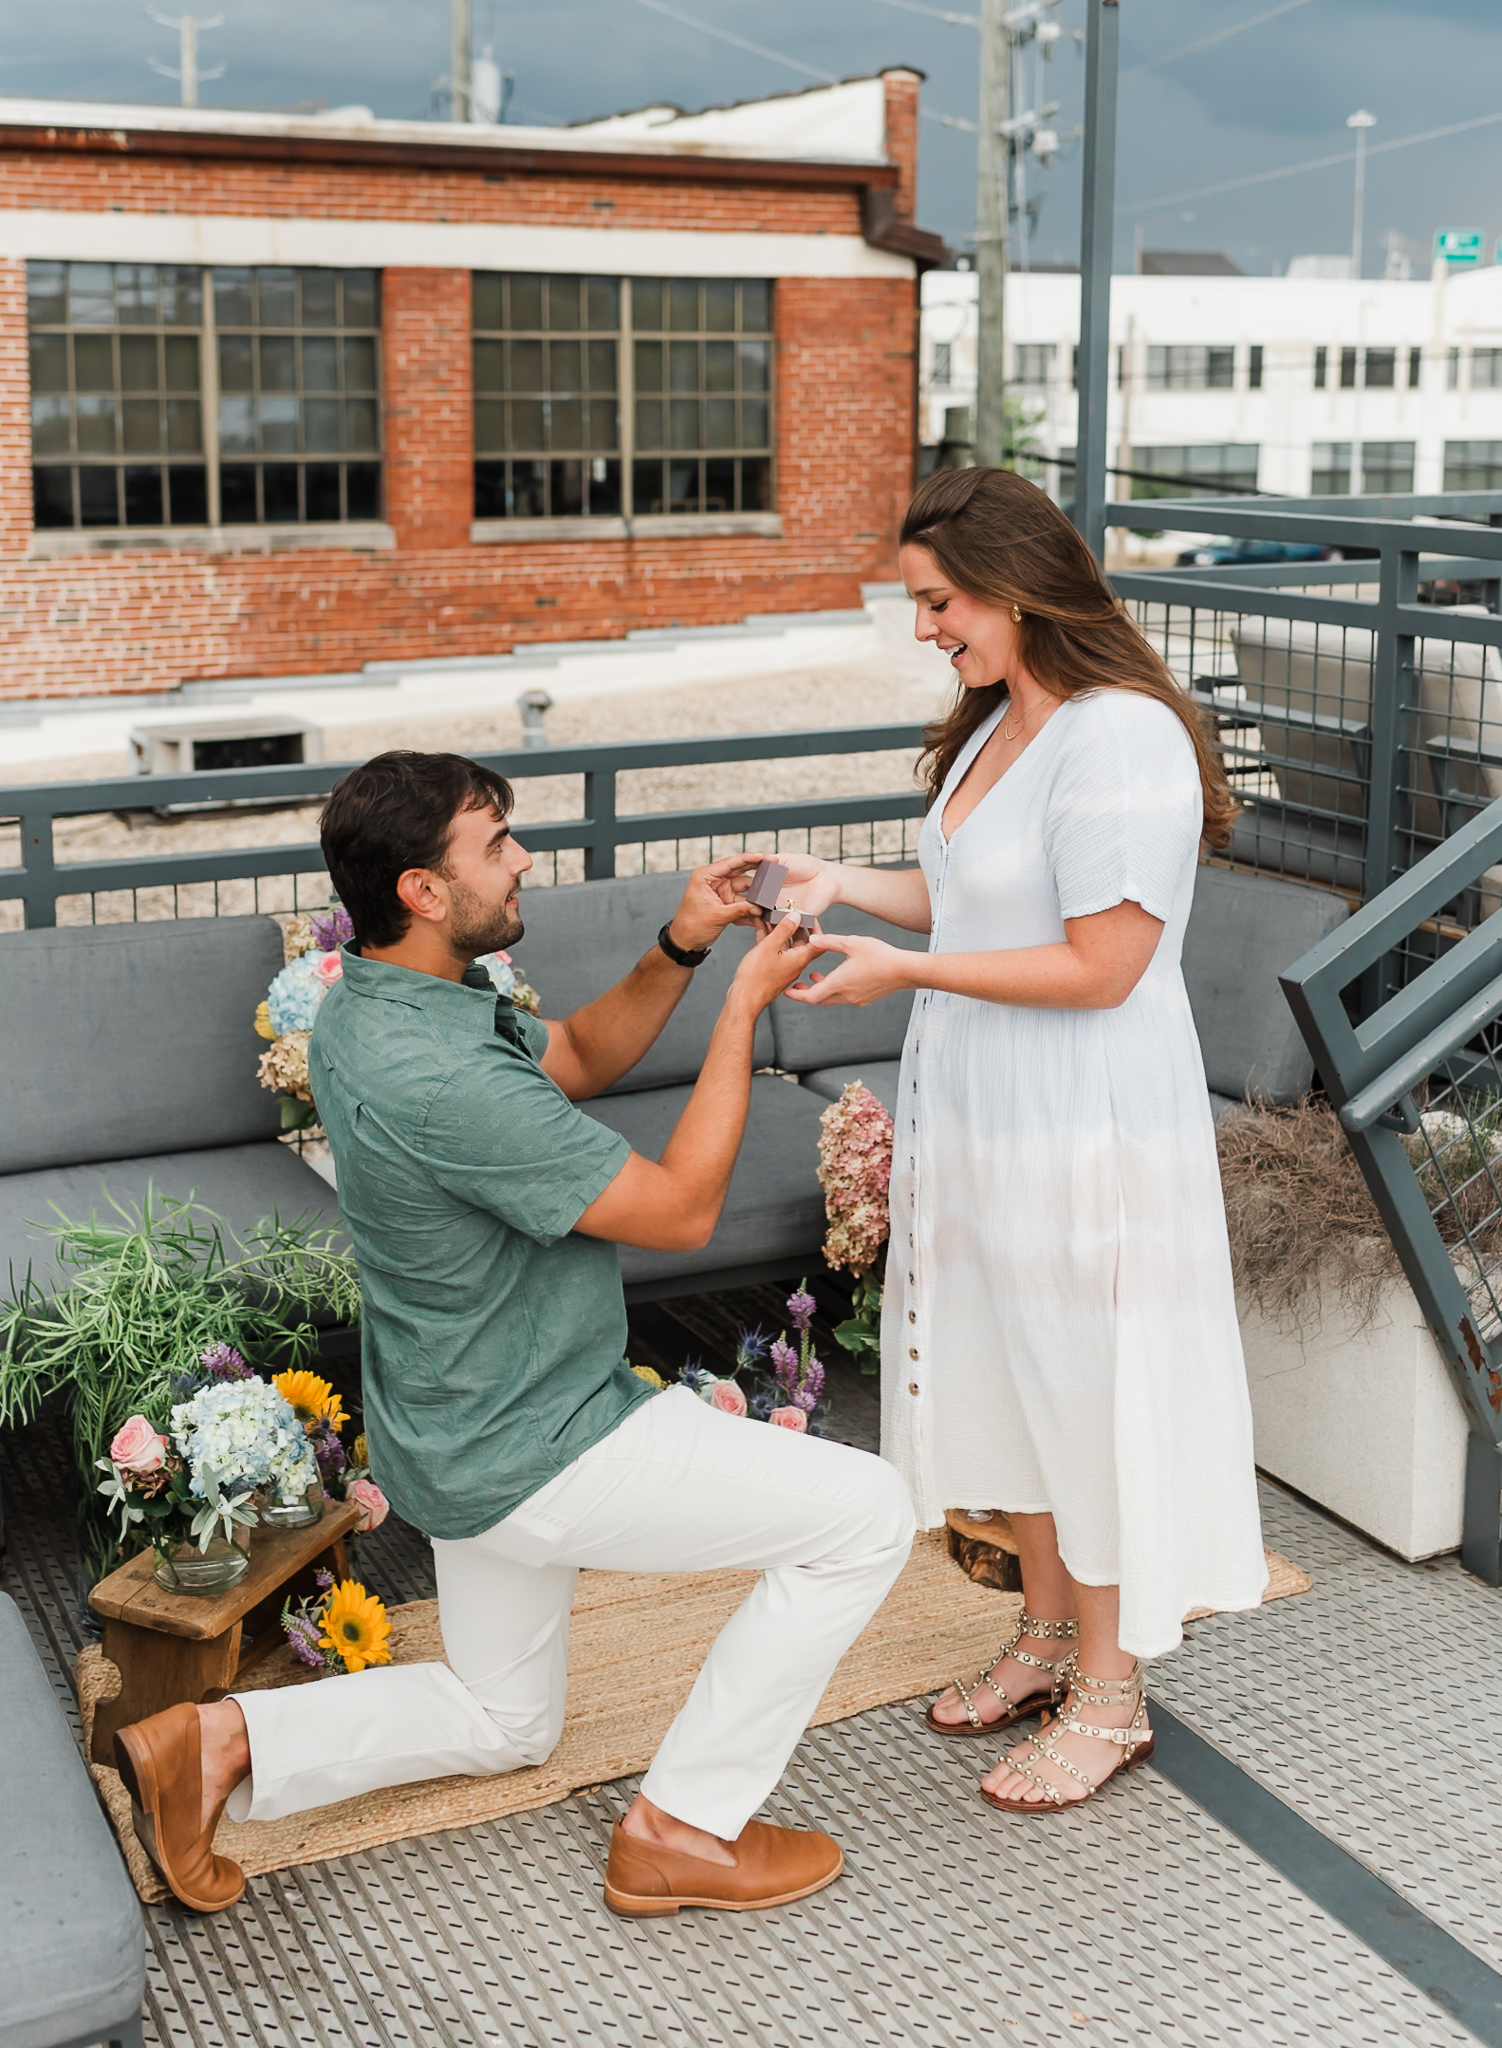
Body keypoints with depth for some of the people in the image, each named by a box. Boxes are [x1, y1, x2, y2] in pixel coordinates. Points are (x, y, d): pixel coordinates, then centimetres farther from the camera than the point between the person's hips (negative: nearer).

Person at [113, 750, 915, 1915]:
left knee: (501, 1725, 28)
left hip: (467, 1439, 10)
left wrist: (679, 949, -1)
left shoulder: (370, 1004, 0)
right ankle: (681, 1831, 5)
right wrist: (743, 1008, -17)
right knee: (866, 1515, -3)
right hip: (535, 1453, -10)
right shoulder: (440, 1078, -32)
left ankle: (221, 1743, 13)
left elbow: (577, 1059, 14)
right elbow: (680, 1209, -24)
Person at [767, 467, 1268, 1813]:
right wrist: (848, 886, 4)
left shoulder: (1120, 740, -22)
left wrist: (907, 970, -21)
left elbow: (1101, 966, -24)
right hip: (981, 1122, 9)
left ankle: (1110, 1698, 21)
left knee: (1091, 1399, 4)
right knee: (1006, 1380, 19)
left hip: (1087, 1134, -9)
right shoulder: (995, 725, 9)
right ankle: (1047, 1636, 38)